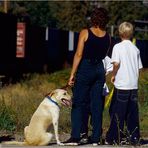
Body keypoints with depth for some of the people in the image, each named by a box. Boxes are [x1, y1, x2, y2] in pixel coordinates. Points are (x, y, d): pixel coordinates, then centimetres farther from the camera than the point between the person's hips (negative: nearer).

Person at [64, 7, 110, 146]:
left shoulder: (85, 33, -7)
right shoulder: (107, 36, 5)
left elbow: (79, 54, -11)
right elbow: (104, 55, 10)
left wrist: (72, 74, -10)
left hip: (85, 68, -4)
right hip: (100, 69, 4)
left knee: (78, 103, -1)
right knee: (97, 104, 8)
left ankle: (75, 137, -8)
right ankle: (96, 138, 7)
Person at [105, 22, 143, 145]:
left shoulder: (118, 47, -5)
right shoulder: (135, 49, 10)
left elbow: (116, 63, -17)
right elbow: (139, 67, 10)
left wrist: (113, 75, -3)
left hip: (121, 85, -5)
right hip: (134, 85, 5)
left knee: (118, 112, 1)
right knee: (132, 113, 8)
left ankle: (115, 137, 2)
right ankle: (134, 137, 9)